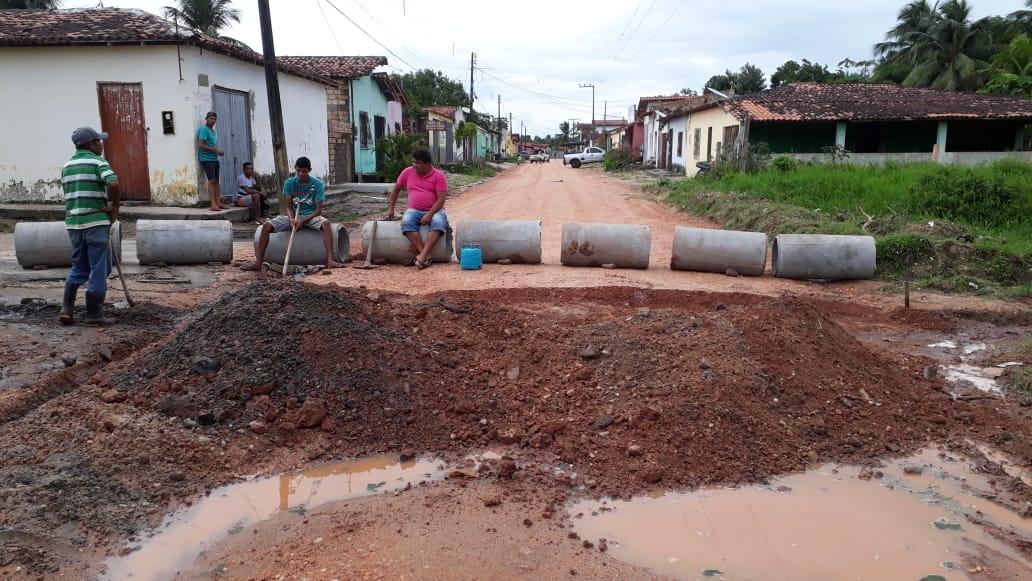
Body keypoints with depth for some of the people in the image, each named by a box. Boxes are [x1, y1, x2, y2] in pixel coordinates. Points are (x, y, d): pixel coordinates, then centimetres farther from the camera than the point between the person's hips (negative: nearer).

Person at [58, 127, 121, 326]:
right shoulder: (97, 162, -7)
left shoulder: (67, 166, 15)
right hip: (96, 222, -7)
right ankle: (93, 315, 4)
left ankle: (67, 309, 12)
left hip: (73, 222, 7)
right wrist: (115, 207, -9)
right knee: (99, 269, 2)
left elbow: (69, 196, 15)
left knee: (79, 267, 19)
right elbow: (113, 184, -25)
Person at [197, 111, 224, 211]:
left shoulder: (213, 131, 20)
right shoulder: (204, 129, -7)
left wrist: (218, 151, 8)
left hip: (214, 159, 9)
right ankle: (213, 204, -17)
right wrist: (215, 150, -15)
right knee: (212, 180, -14)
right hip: (206, 159, -9)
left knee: (216, 181, 5)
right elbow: (201, 145, -16)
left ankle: (218, 203, 5)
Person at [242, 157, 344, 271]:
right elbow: (289, 206, 0)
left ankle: (330, 260, -45)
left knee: (326, 223, -36)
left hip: (311, 216, -3)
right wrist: (292, 219, -22)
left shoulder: (317, 184, -8)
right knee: (266, 226, -17)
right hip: (294, 216, 3)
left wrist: (302, 221, -23)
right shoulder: (289, 183, 0)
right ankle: (258, 262, -15)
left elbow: (318, 210, -11)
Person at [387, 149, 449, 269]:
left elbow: (441, 199, -11)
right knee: (406, 222, -32)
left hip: (434, 211, -2)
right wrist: (391, 208, 19)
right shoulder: (407, 172, 5)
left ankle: (422, 255, -43)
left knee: (438, 222, -37)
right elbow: (397, 188, 20)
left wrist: (429, 215, -22)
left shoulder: (439, 175, -6)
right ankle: (426, 256, -37)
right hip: (414, 210, 2)